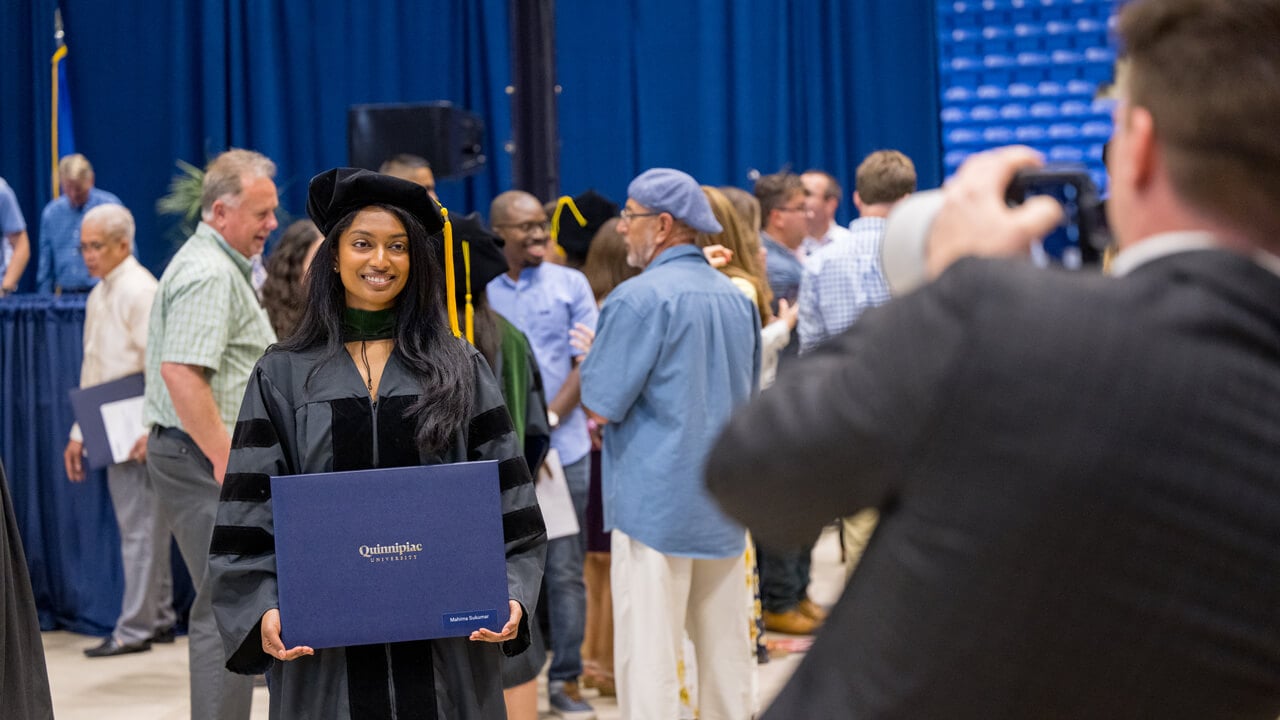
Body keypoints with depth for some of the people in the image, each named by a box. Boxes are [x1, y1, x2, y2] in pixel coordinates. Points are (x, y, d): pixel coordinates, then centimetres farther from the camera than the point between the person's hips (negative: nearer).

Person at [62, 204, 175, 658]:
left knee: (139, 527, -5)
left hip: (137, 431, -9)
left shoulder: (140, 290, -11)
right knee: (139, 527, 13)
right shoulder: (99, 296, 17)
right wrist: (80, 432, 19)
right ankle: (159, 618, 20)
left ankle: (135, 629, -2)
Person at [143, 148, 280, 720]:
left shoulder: (218, 265, 19)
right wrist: (228, 460, -24)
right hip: (205, 458, -11)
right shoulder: (210, 274, -16)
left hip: (213, 456, 11)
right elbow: (181, 374, -27)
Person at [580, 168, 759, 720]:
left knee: (649, 660, -3)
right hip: (724, 504, 7)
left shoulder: (639, 298, -14)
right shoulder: (736, 298, 9)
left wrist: (594, 359, 4)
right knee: (726, 652, 14)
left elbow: (600, 406, -14)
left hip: (656, 503, -7)